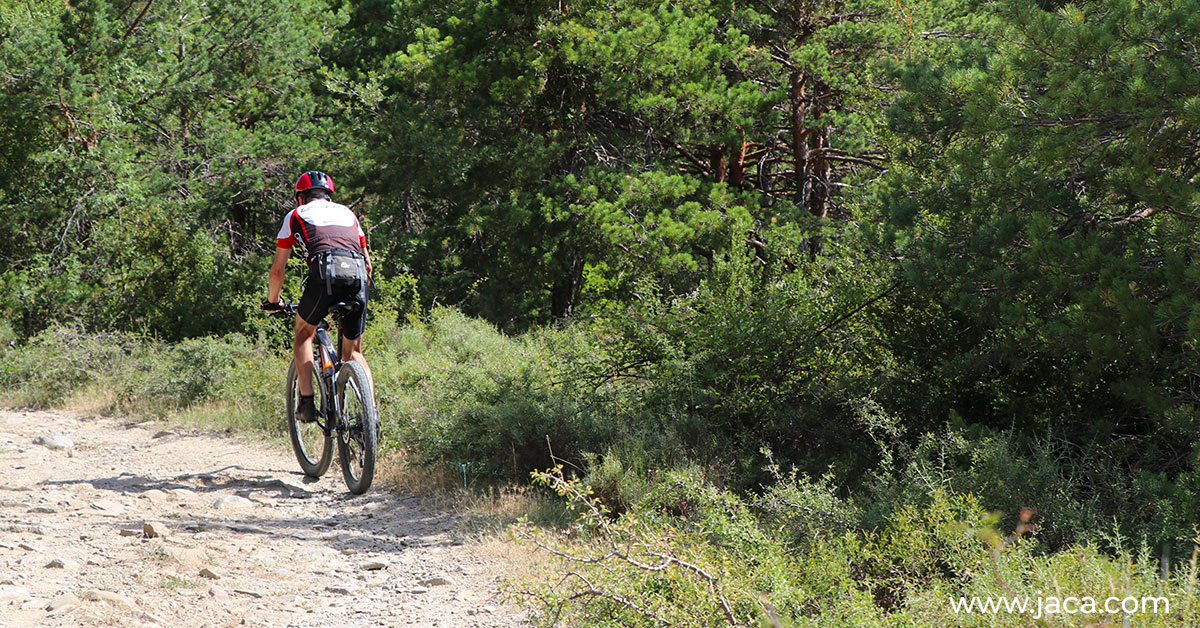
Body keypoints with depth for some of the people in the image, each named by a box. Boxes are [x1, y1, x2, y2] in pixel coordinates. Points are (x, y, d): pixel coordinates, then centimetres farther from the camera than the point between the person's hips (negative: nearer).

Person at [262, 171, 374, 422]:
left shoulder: (296, 215, 24)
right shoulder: (348, 213, 32)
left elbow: (278, 270, 26)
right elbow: (368, 263, 34)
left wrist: (272, 302, 41)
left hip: (323, 278, -3)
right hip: (358, 281, 3)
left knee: (303, 334, 25)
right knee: (353, 352, 19)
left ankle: (307, 401, 11)